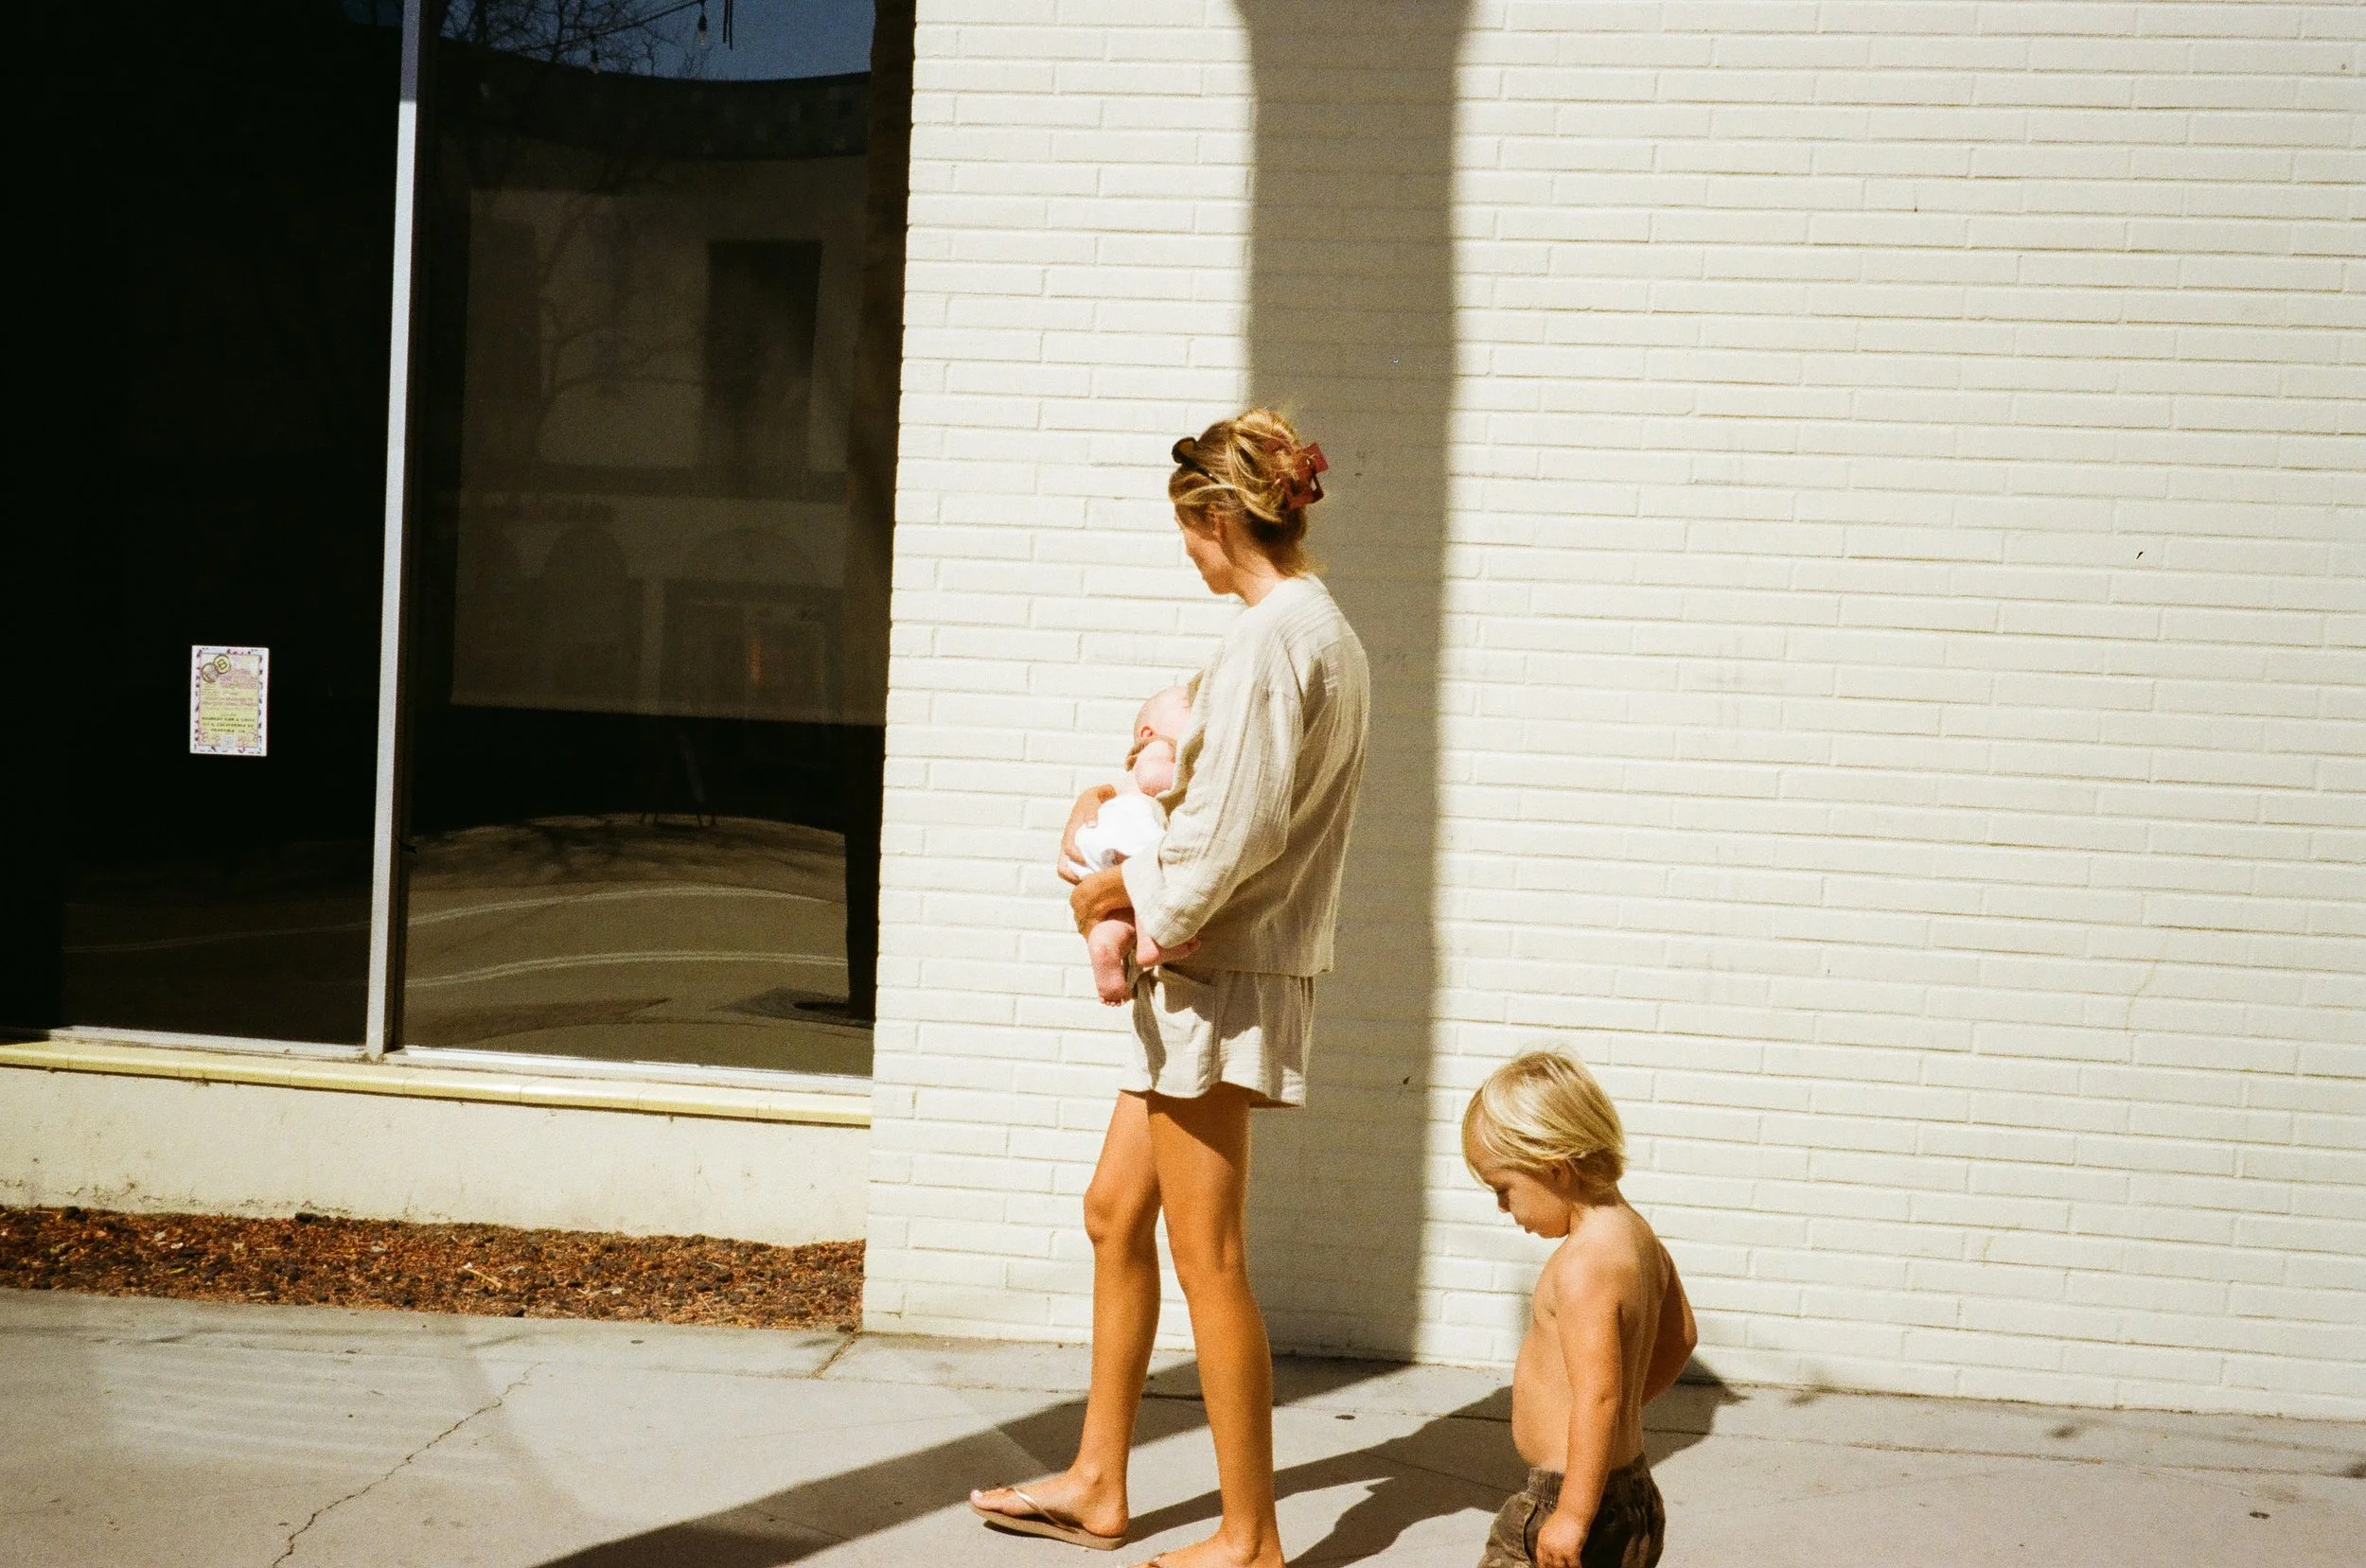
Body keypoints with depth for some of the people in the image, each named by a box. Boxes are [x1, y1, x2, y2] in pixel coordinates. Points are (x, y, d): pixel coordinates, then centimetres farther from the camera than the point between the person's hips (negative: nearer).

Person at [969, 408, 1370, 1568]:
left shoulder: (1272, 638, -17)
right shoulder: (1324, 631, 14)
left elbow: (1234, 830, -23)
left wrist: (1124, 893, -9)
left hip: (1221, 980, -10)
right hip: (1207, 976, 10)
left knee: (1207, 1257, -2)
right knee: (1116, 1212, 17)